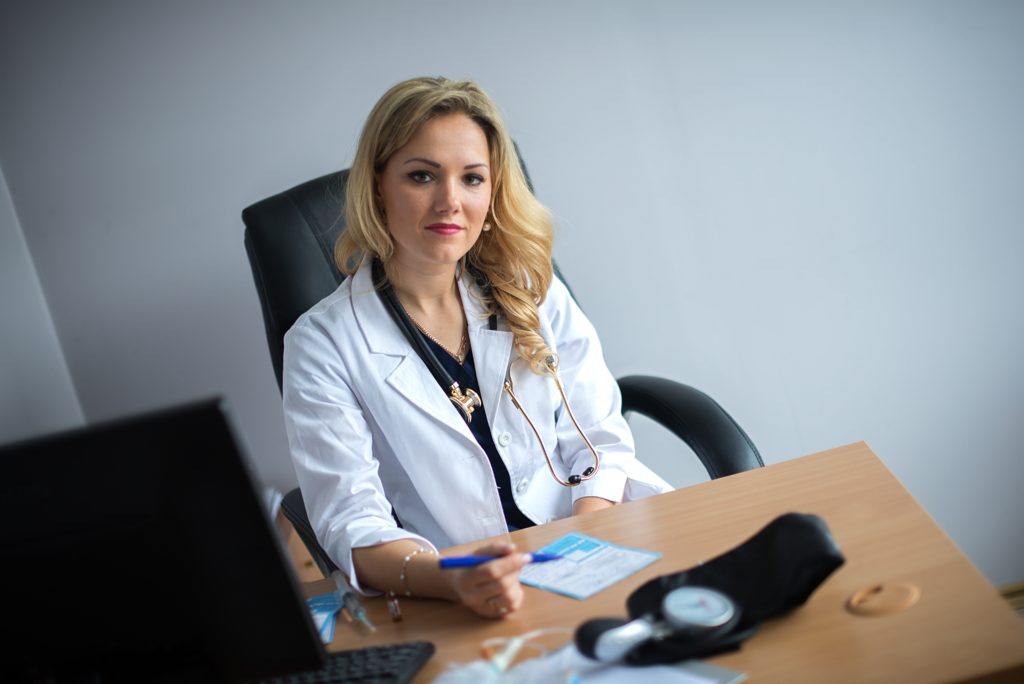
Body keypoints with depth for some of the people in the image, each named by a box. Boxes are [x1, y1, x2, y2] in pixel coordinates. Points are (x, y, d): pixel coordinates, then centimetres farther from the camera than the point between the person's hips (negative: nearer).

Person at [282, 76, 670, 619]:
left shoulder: (532, 294, 9)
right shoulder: (322, 344, -2)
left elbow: (601, 442, 9)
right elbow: (351, 526, -10)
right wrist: (453, 580, -31)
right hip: (452, 612, -3)